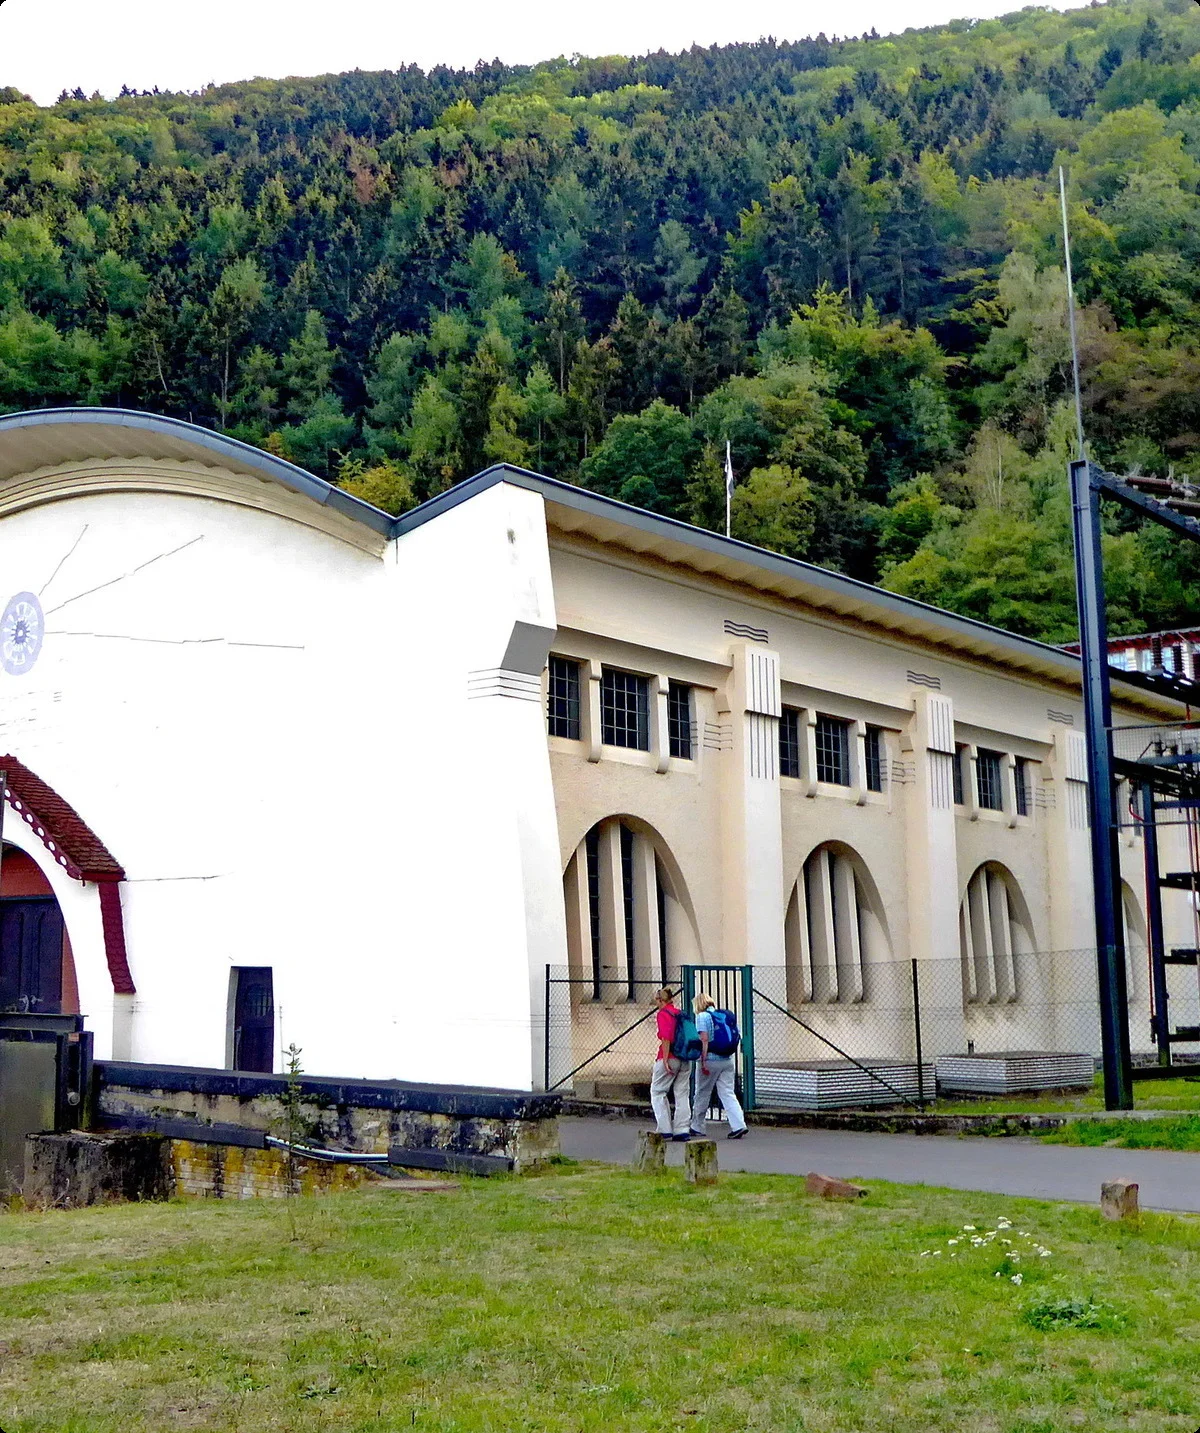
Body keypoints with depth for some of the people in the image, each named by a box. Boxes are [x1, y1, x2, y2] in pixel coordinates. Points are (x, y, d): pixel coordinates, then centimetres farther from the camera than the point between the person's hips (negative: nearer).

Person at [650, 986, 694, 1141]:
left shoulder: (663, 1014, -7)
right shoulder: (680, 1013, 13)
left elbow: (666, 1038, -17)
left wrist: (665, 1060, -17)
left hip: (670, 1058, -7)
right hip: (686, 1059, 7)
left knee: (657, 1091, 4)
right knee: (682, 1094, 9)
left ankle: (665, 1129, 0)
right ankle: (681, 1130, 7)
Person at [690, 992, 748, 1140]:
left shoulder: (702, 1016, -6)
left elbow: (704, 1040, -15)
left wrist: (703, 1061, -16)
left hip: (711, 1060, -5)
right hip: (727, 1060, 5)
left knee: (702, 1094, 9)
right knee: (728, 1094, 4)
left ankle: (697, 1128, 20)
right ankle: (738, 1126, -10)